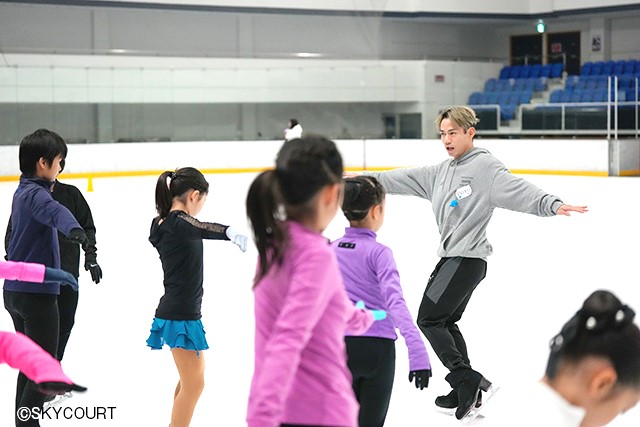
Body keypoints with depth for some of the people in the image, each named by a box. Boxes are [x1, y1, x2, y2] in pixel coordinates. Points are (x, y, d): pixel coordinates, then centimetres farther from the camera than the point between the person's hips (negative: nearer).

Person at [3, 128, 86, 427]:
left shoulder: (22, 191, 12)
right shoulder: (35, 193, -18)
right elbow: (55, 211, -43)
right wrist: (73, 229, -64)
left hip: (15, 291, 10)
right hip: (36, 292, -10)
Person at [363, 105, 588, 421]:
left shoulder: (484, 165, -12)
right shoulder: (441, 172, 13)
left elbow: (517, 190, -25)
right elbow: (404, 180, 19)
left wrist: (552, 205, -39)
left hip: (467, 259, -9)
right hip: (452, 257, 9)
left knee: (428, 319, -7)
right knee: (445, 322, 16)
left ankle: (467, 380, -5)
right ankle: (466, 391, 24)